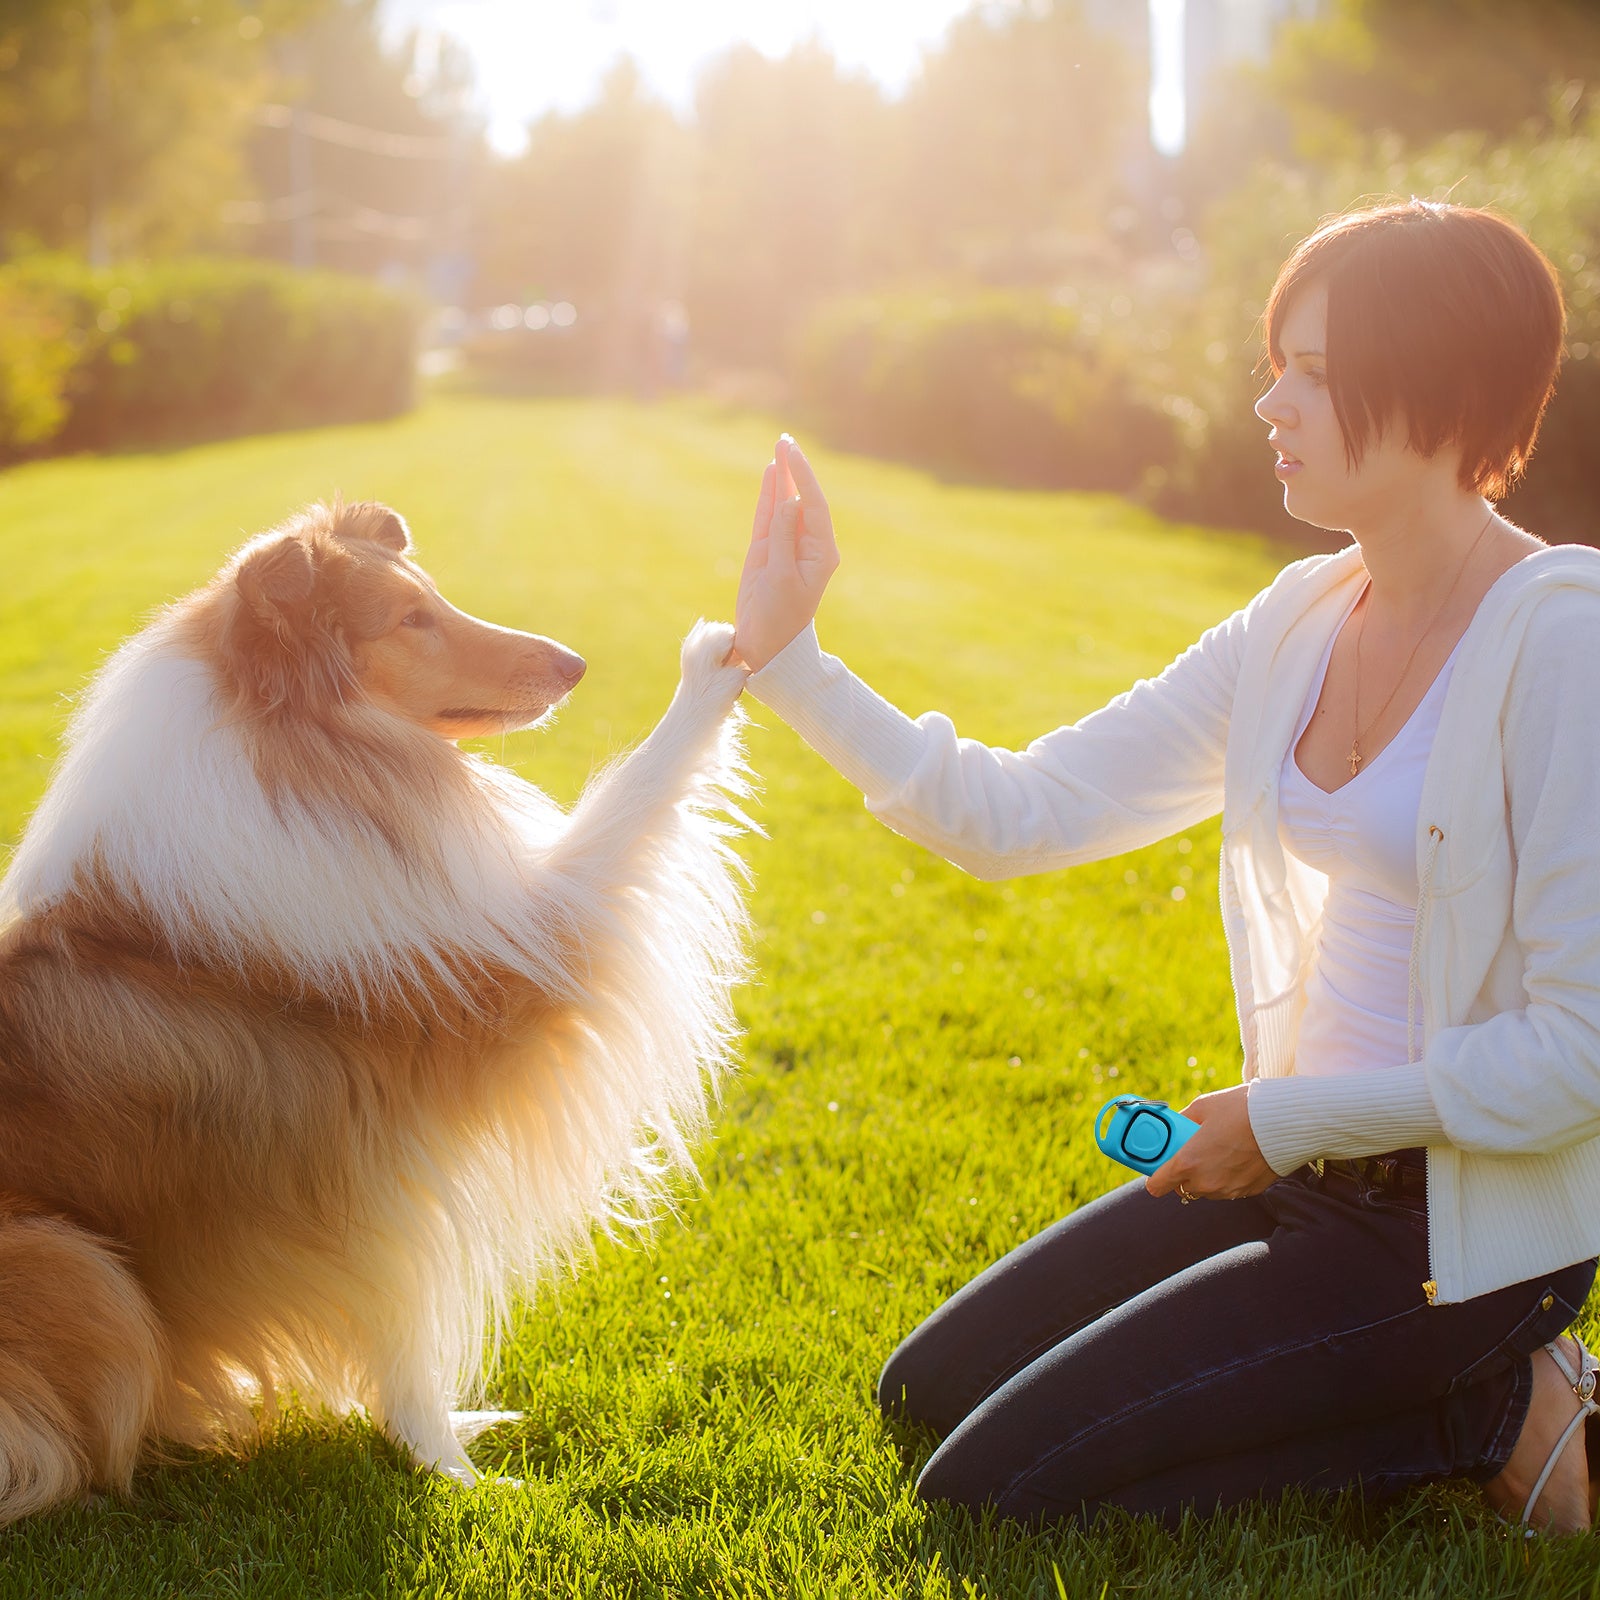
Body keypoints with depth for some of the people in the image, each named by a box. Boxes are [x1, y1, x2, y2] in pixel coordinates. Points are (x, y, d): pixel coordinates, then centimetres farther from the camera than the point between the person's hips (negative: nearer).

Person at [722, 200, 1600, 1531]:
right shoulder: (1303, 623, 2)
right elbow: (1020, 813, 2)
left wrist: (1290, 1116, -16)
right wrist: (786, 659, -5)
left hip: (1474, 1222, -8)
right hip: (1306, 1159, 8)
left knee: (994, 1485, -10)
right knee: (930, 1393, 14)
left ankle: (1491, 1415, 0)